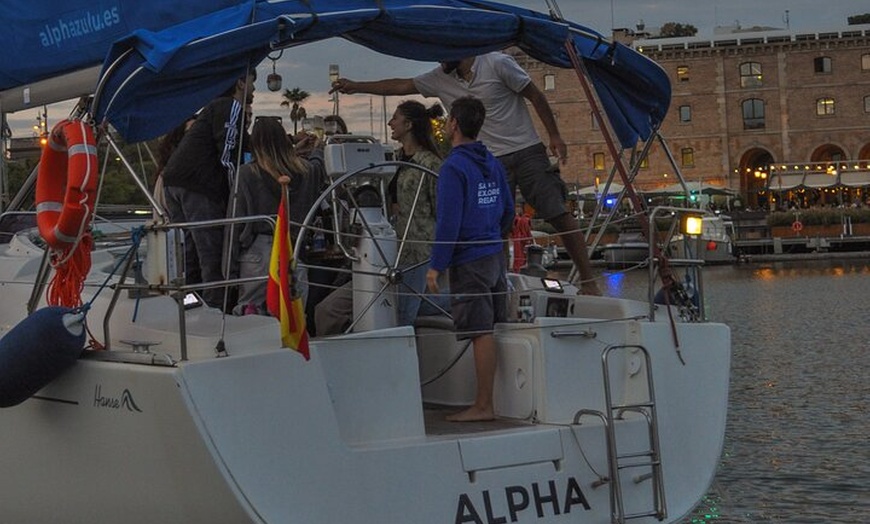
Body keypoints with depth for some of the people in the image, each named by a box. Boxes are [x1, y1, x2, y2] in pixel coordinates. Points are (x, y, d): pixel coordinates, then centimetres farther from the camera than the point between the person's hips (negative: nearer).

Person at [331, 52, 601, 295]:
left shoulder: (497, 63, -8)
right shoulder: (441, 78, 8)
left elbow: (535, 96, -3)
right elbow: (401, 86, 14)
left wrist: (554, 137, -5)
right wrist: (355, 87, 15)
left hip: (527, 152, -5)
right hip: (490, 162, 5)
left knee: (559, 215, -9)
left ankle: (588, 281, -6)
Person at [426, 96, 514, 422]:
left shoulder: (453, 167, -13)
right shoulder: (492, 163, 11)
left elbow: (448, 221, -17)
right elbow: (508, 209, 17)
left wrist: (436, 266, -13)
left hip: (469, 260, -8)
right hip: (496, 255, 8)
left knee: (481, 333, -7)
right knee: (496, 329, 11)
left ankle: (483, 406, -5)